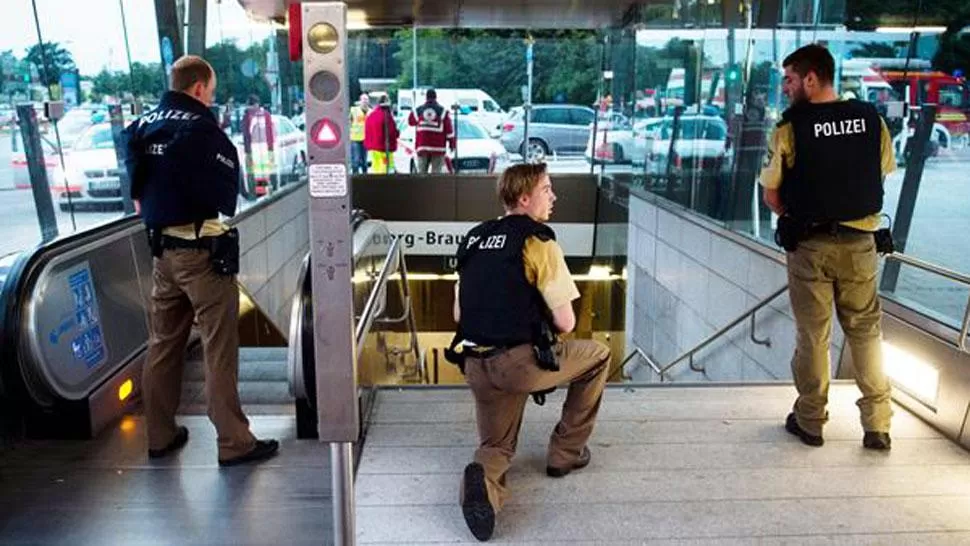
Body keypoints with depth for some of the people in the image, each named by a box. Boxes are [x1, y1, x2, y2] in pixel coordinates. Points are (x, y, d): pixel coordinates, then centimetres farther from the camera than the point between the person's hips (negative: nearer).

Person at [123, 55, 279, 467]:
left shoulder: (141, 127, 10)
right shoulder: (201, 129, -14)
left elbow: (137, 188, 13)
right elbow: (225, 196, -15)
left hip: (161, 248, 8)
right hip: (202, 249, -8)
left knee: (164, 343, 15)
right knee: (219, 349, -1)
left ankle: (160, 435, 26)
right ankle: (234, 442, 5)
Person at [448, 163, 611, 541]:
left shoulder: (474, 238, 13)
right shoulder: (538, 241, -8)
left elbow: (459, 315, 17)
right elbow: (565, 323, -10)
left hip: (475, 365, 6)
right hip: (521, 363, -6)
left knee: (496, 446, 26)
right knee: (598, 355, 21)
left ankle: (483, 479, -11)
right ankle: (565, 452, 27)